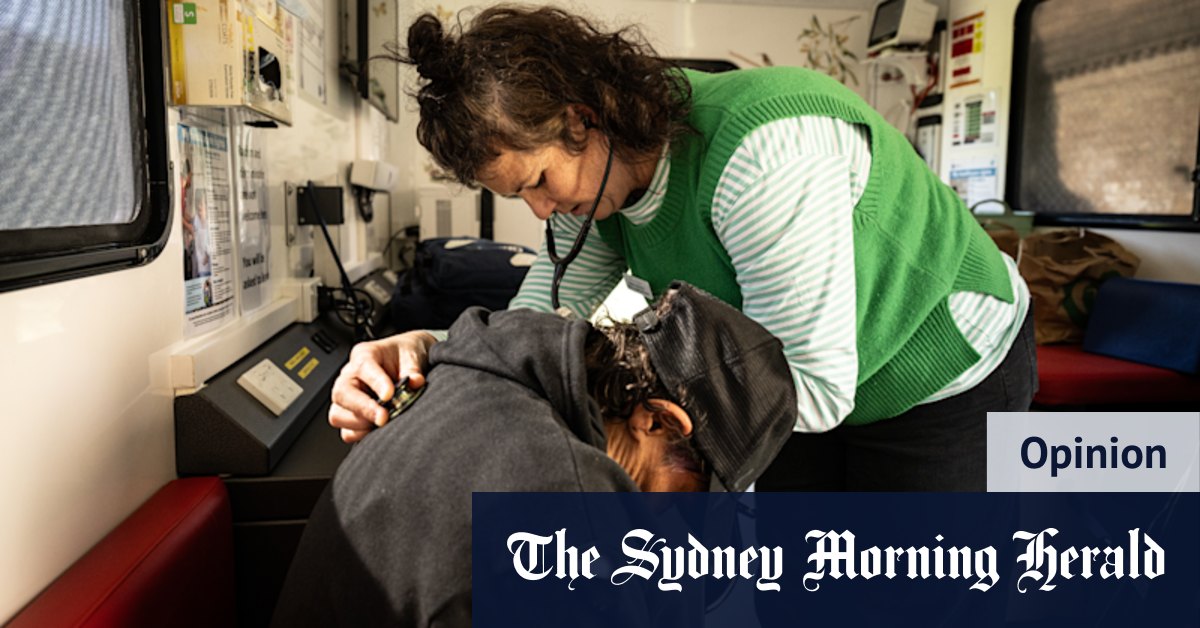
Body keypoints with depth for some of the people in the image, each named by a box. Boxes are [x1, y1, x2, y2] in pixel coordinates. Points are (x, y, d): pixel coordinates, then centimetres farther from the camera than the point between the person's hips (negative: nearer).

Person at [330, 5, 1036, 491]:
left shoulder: (763, 154, -38)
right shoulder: (598, 176, -12)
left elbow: (816, 387, -35)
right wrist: (433, 347, -31)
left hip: (949, 381, -6)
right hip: (816, 383, 7)